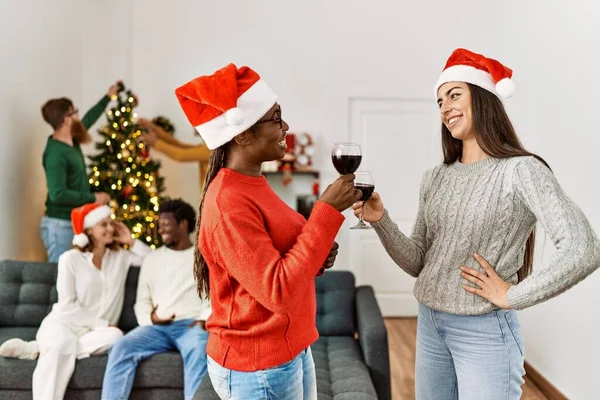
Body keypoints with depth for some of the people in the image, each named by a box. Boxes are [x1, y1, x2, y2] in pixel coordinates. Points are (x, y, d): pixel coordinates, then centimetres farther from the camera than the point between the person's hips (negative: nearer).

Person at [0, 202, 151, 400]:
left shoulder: (121, 257, 11)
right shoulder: (71, 259, -1)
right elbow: (67, 306, -6)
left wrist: (131, 241, 2)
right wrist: (102, 323, -13)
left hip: (94, 331, 3)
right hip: (64, 322, -3)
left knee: (115, 336, -34)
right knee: (62, 344, -39)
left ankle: (38, 349, -24)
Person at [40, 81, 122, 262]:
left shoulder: (71, 141, 7)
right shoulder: (55, 153, -21)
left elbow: (89, 119, 26)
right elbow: (58, 194, -26)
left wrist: (108, 97, 32)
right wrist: (93, 198, -19)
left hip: (75, 222, 9)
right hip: (60, 225, -9)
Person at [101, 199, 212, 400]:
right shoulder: (151, 258, 22)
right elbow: (142, 300, 18)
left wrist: (203, 320, -14)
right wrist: (149, 319, -4)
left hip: (191, 325, -3)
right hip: (157, 327, 3)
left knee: (198, 351, -37)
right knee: (121, 347, -26)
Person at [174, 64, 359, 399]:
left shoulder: (253, 185, 6)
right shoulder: (229, 204, -23)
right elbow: (277, 291, -27)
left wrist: (315, 259, -4)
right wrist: (328, 210, -24)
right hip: (259, 369, -8)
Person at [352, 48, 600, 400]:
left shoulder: (520, 170, -13)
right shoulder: (436, 178, 5)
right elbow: (418, 263, 4)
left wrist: (513, 296, -16)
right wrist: (381, 220, -10)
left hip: (485, 332, -6)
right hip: (429, 325, 6)